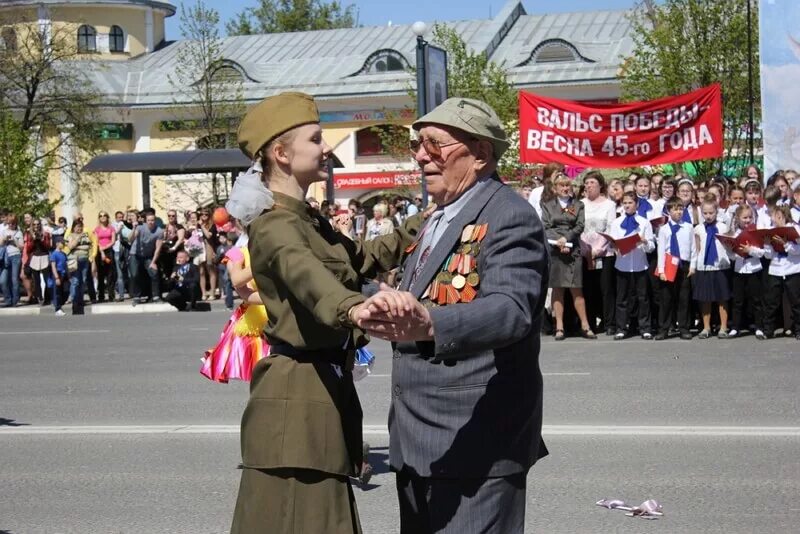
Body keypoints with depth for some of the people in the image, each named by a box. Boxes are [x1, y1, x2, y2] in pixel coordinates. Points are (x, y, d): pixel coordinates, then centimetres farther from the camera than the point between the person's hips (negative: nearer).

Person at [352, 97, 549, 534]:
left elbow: (510, 309, -30)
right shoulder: (439, 218, 16)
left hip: (475, 444, -9)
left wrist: (428, 323, -46)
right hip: (416, 444, 9)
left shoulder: (510, 216, -13)